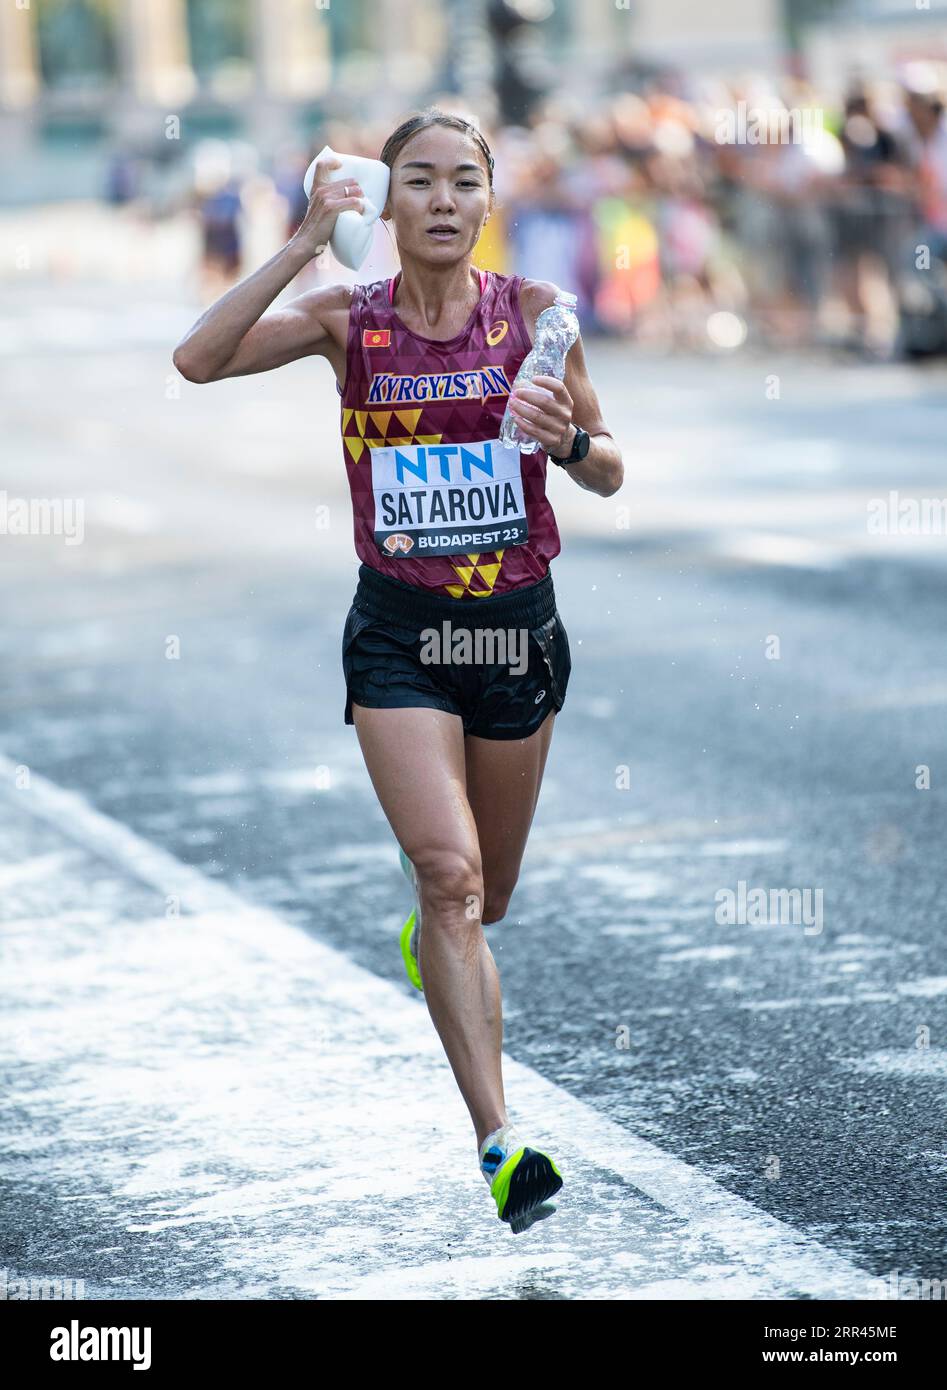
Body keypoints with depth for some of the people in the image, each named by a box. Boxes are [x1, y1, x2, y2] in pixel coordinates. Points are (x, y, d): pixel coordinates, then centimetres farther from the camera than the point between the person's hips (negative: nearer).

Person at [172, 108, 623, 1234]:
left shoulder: (532, 310, -2)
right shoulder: (349, 319, -2)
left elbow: (609, 475, 3)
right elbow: (199, 360, -16)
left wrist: (569, 437, -20)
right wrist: (305, 242, -19)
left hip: (518, 628, 2)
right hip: (398, 633, -2)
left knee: (483, 896, 16)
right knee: (449, 875, -17)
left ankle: (426, 938, 54)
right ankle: (499, 1142, -19)